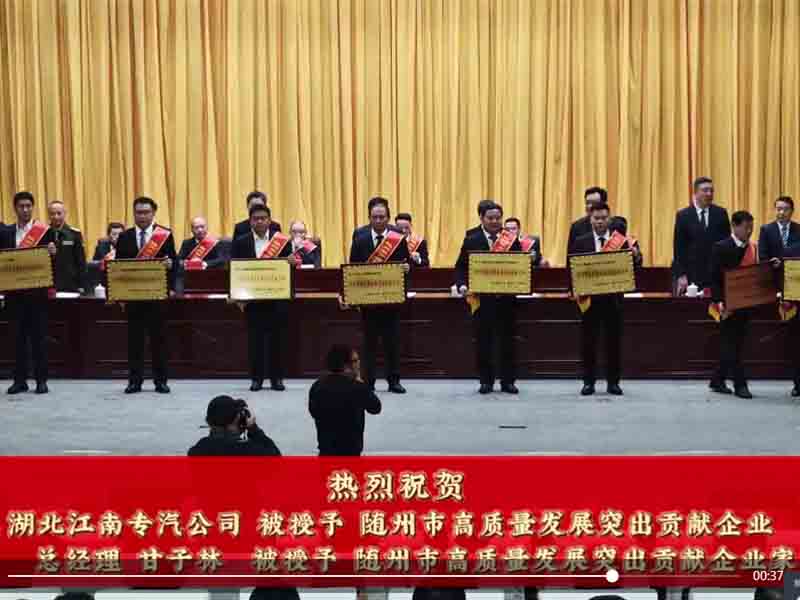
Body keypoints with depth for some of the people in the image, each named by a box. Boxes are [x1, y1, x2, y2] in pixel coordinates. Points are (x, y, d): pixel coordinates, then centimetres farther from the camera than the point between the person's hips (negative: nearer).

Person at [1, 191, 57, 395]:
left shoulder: (45, 231, 0)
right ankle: (20, 380, 12)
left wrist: (52, 252, -24)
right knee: (18, 337, 6)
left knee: (39, 337, 1)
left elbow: (52, 262, -3)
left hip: (37, 291, -3)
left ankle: (41, 380, 6)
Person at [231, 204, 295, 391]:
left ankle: (277, 378, 13)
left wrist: (291, 262, -20)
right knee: (255, 338, 3)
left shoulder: (282, 241, 3)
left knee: (277, 338, 4)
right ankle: (256, 378, 12)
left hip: (277, 297, 0)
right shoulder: (240, 242, 4)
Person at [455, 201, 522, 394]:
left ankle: (507, 381, 15)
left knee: (507, 340, 5)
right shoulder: (471, 241, 2)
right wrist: (462, 285, -14)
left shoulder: (512, 240, 4)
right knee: (483, 342, 5)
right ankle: (486, 381, 15)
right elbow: (461, 268, 2)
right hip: (482, 298, -1)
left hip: (506, 298, 1)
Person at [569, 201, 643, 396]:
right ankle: (589, 382, 11)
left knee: (614, 340, 5)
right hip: (589, 296, 0)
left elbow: (633, 266, -2)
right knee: (588, 341, 4)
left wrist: (636, 255, -24)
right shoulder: (580, 242, 2)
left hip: (613, 297, 0)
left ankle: (613, 382, 13)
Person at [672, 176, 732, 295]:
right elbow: (679, 248, 0)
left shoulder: (720, 213, 6)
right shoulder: (683, 215, 2)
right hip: (691, 273, -1)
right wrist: (681, 275, -7)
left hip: (717, 273, 1)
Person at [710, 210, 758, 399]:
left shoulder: (753, 247, 10)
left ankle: (718, 381, 20)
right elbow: (715, 278, -12)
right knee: (730, 344, -3)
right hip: (729, 303, -7)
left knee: (736, 344, 10)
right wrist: (719, 302, -21)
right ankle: (740, 384, -1)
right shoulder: (721, 248, -9)